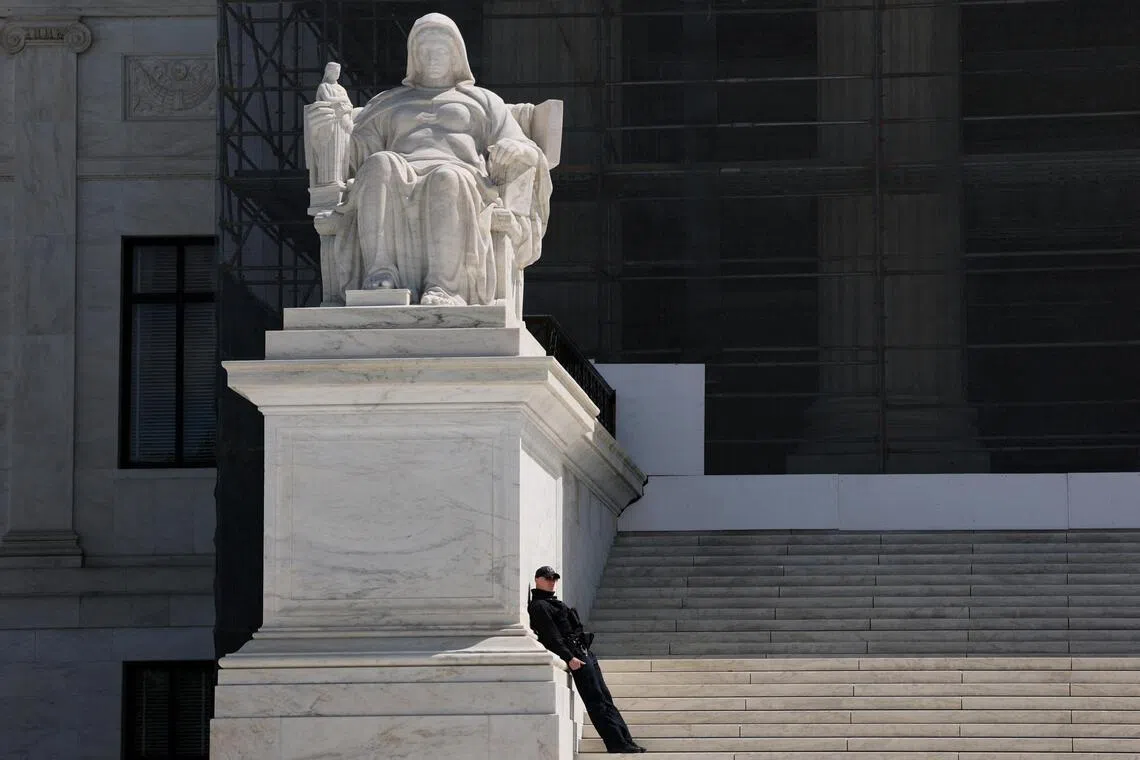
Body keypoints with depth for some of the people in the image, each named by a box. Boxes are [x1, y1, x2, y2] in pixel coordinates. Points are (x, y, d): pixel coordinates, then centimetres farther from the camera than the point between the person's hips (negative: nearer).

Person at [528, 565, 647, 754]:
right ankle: (617, 743, -14)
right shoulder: (539, 606, -8)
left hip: (584, 652, 10)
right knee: (596, 701, -12)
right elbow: (551, 636, -17)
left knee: (605, 698, 7)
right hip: (574, 653, -10)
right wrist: (569, 657, -24)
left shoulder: (551, 602, 23)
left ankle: (625, 741, 6)